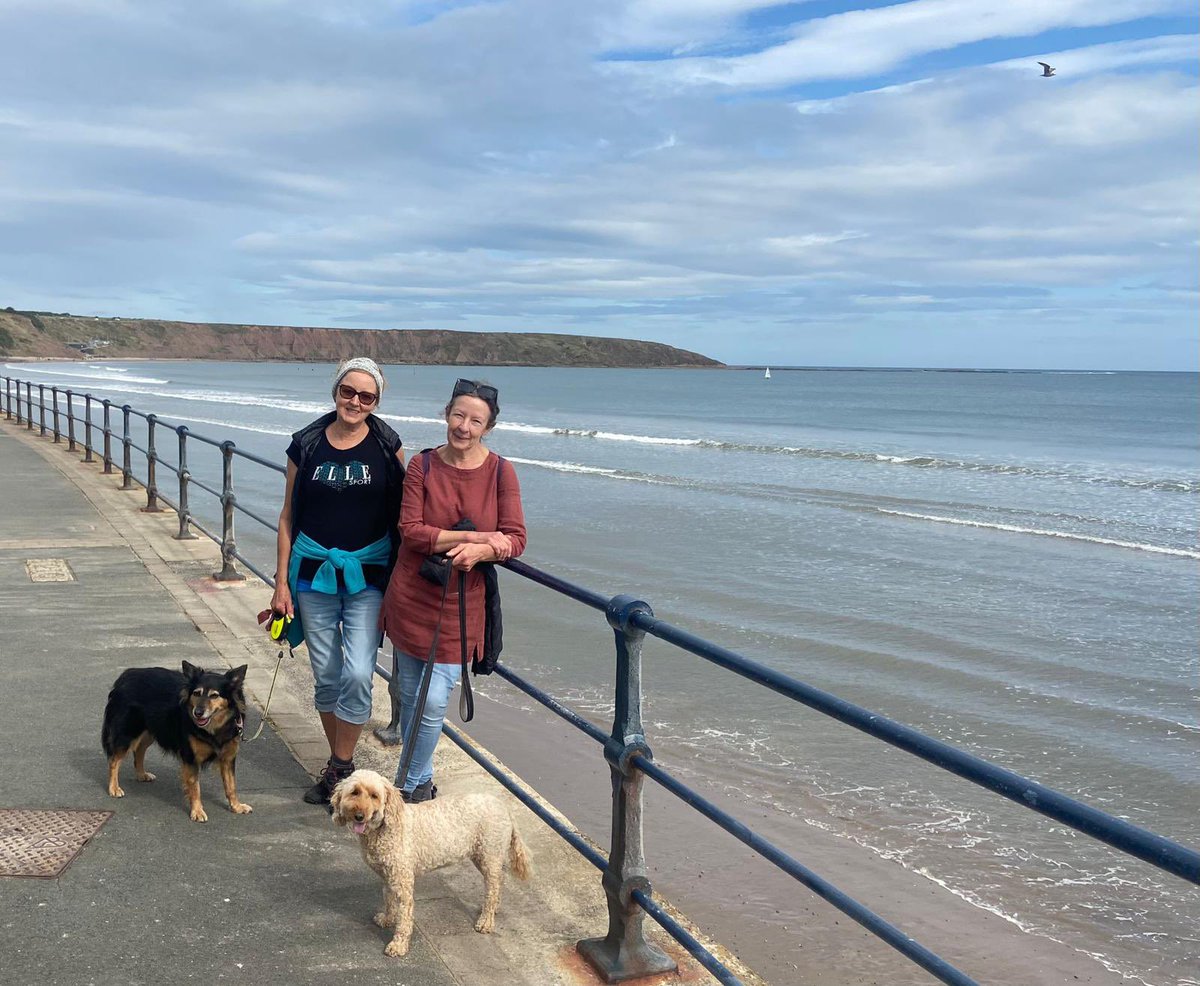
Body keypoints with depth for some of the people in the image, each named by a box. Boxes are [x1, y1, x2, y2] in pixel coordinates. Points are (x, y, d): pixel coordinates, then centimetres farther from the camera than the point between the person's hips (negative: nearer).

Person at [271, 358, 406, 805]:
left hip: (368, 574, -1)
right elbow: (288, 515, 5)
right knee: (326, 676, 9)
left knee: (358, 673, -10)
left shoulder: (387, 445, -3)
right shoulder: (306, 444, 0)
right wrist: (282, 582, 2)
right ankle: (337, 764, 26)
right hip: (314, 571, 2)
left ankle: (341, 767, 7)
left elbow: (403, 511, 3)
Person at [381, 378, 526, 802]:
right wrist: (474, 536, -19)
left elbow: (516, 539, -8)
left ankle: (409, 786, 18)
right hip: (411, 598, 1)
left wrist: (480, 551, -27)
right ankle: (422, 779, 34)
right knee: (408, 694, 13)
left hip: (461, 604, -1)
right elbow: (411, 531, -12)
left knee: (433, 701, -5)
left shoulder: (500, 472, -5)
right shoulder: (422, 465, -4)